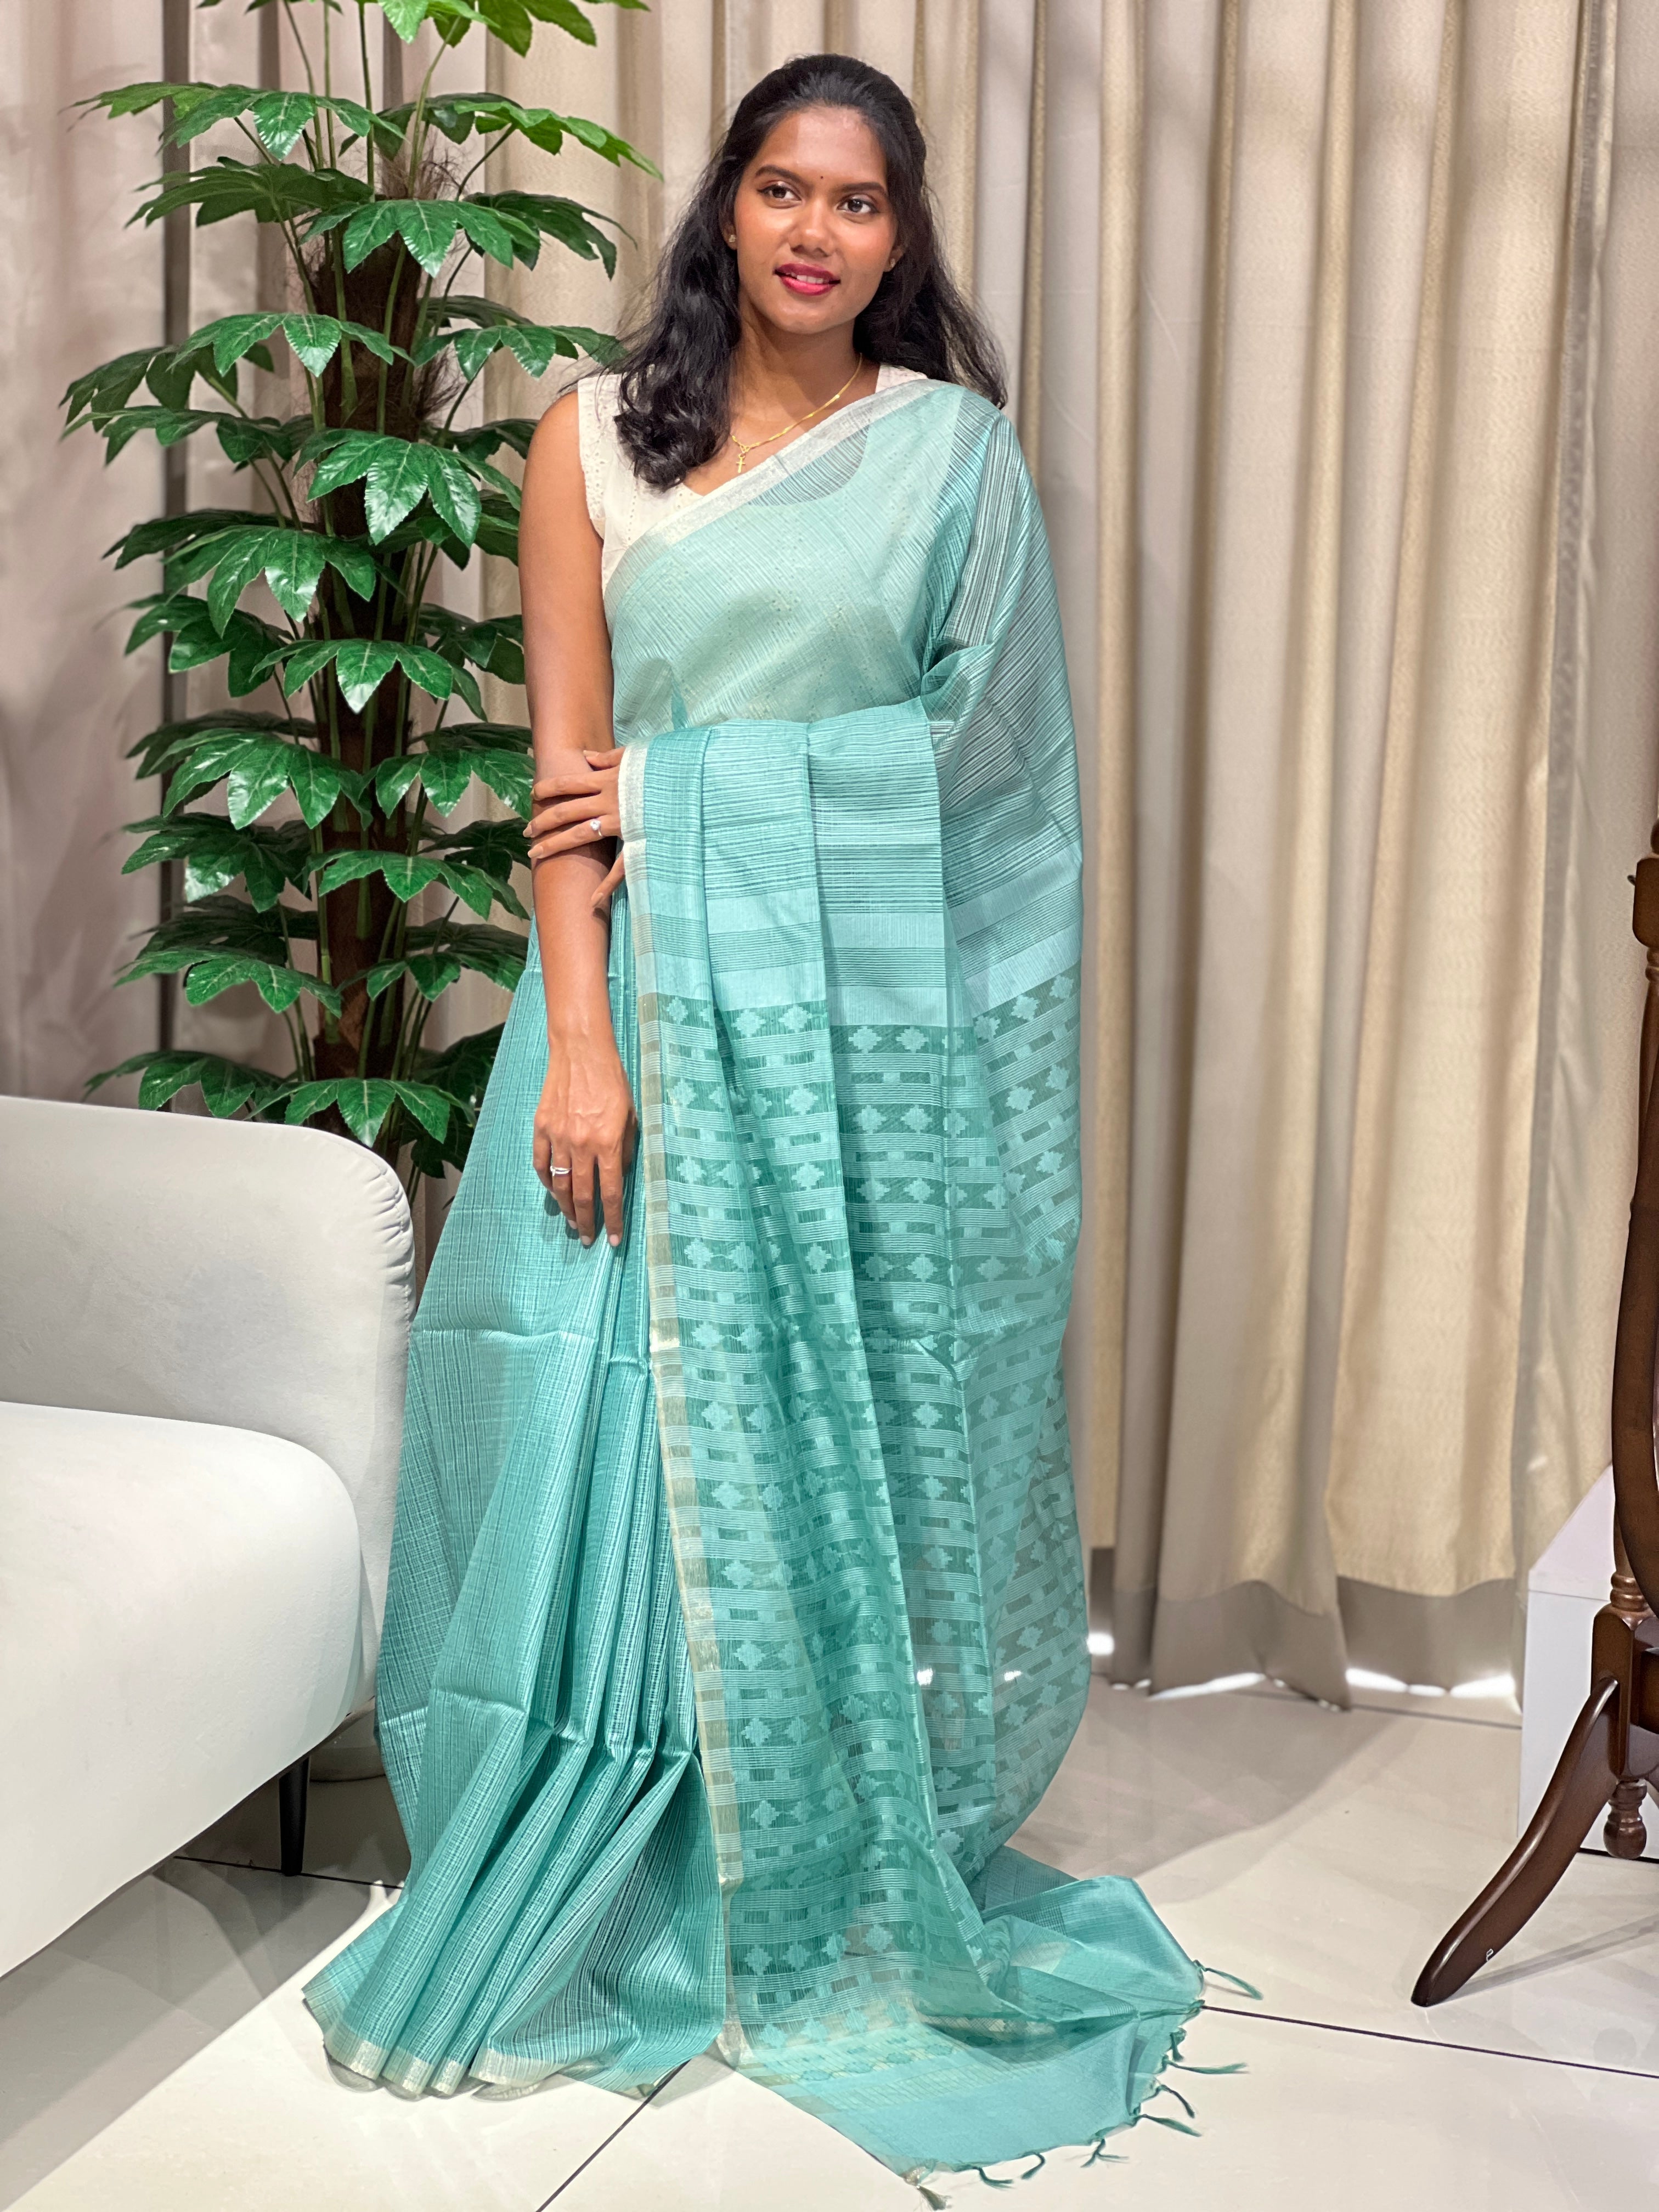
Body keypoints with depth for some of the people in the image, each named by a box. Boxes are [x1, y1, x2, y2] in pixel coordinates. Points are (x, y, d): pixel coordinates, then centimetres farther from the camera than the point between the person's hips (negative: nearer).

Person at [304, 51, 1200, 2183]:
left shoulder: (957, 451, 5)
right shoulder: (597, 434, 5)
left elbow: (969, 739, -1)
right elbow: (570, 761, -1)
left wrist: (691, 789, -8)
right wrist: (579, 1037, -10)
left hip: (883, 1007, 0)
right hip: (658, 985, 0)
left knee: (864, 1438, 7)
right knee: (635, 1443, 3)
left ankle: (863, 1889, 22)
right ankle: (632, 1903, 18)